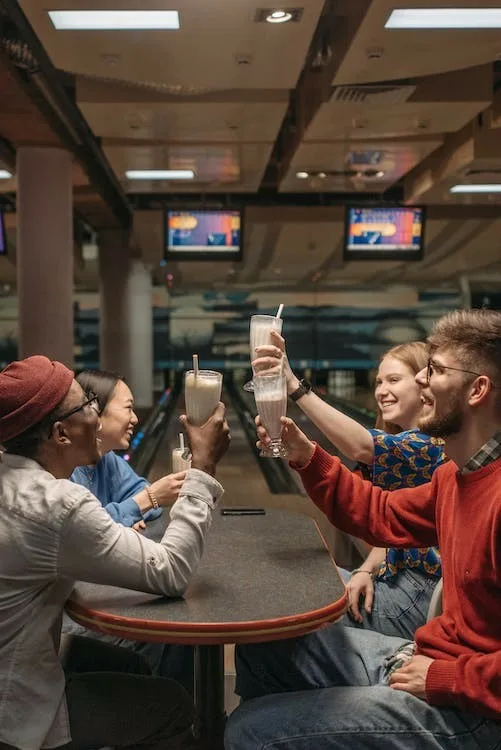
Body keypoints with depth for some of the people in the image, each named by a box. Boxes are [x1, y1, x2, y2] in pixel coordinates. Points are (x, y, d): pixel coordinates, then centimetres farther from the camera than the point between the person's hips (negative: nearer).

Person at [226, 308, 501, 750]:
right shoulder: (457, 475, 6)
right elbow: (382, 517, 14)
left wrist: (444, 678, -21)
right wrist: (306, 456, 6)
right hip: (428, 659, 9)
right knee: (260, 651, 17)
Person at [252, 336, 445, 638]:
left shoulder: (436, 442, -19)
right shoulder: (406, 441, 12)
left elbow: (362, 446, -38)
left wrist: (293, 385, -44)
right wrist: (367, 570, -6)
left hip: (420, 596, -9)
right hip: (399, 577, 9)